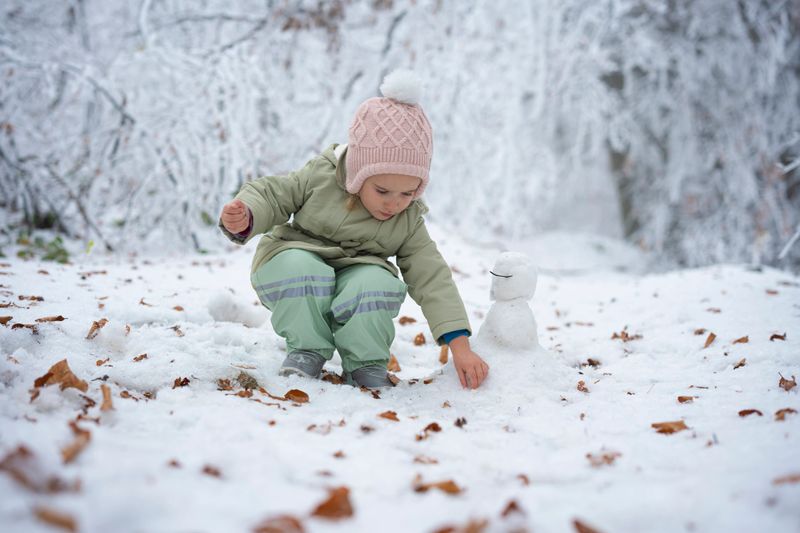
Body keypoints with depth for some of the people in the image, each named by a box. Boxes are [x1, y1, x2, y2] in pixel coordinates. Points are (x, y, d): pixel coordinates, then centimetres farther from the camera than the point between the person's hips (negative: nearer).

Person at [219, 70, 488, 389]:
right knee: (300, 267, -36)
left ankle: (365, 363, -12)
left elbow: (433, 279, -9)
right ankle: (307, 350, -15)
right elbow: (271, 195, -5)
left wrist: (459, 345, -17)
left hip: (357, 276, 1)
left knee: (378, 283, -34)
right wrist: (245, 219, -31)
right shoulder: (320, 177, -12)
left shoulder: (409, 222, -6)